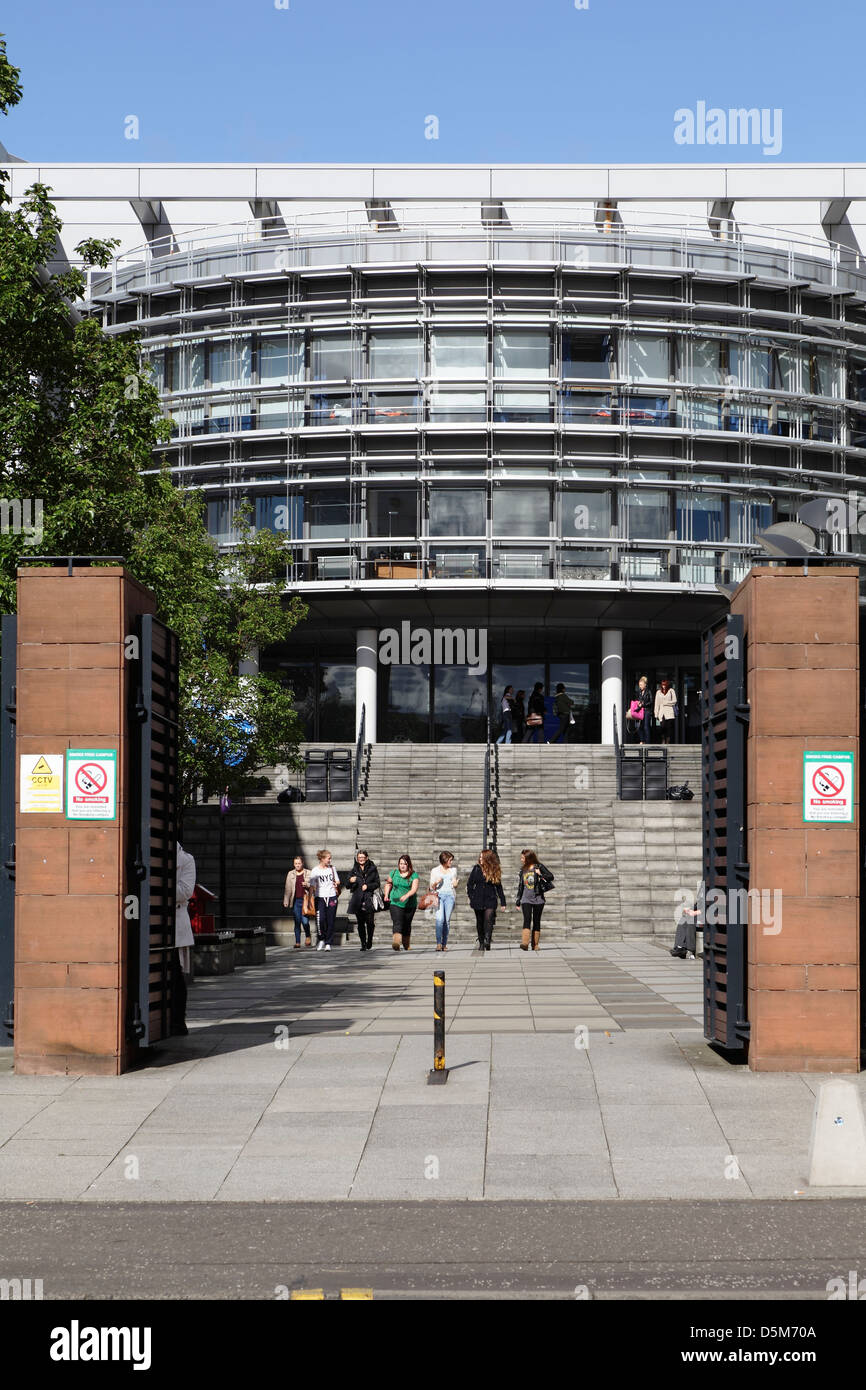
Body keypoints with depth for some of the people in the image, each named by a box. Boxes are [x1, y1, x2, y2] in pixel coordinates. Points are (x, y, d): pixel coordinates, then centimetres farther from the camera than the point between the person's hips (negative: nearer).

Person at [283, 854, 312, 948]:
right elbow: (288, 888, 14)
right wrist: (286, 901, 8)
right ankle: (297, 942, 8)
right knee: (297, 922, 3)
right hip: (296, 901, 2)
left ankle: (308, 936, 16)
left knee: (305, 921, -12)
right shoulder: (290, 874, 12)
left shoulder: (308, 873, 6)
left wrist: (307, 885, -11)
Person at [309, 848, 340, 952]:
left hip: (331, 897, 2)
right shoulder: (315, 871, 0)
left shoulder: (332, 868, 9)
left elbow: (337, 882, 19)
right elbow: (312, 886, 1)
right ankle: (322, 940, 8)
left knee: (330, 921, -1)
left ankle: (328, 943, 6)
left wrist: (337, 884, -3)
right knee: (320, 920, -14)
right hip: (320, 897, -2)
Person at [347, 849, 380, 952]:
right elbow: (349, 886, 11)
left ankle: (369, 943, 9)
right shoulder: (354, 870, 11)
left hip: (368, 899, -2)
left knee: (369, 922, -7)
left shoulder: (372, 869, 7)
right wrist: (351, 881, -11)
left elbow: (377, 883, 6)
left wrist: (368, 886, -9)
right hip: (357, 899, 2)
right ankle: (363, 944, 7)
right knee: (360, 922, 2)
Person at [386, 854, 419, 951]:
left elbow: (414, 889, -13)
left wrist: (406, 896, -30)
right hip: (395, 903, 0)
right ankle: (396, 943, -33)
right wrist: (386, 895, 8)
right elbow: (388, 884, 22)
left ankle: (406, 945, 30)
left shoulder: (413, 875, -3)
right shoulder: (394, 873, 5)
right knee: (397, 924, -17)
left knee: (407, 925, 12)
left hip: (410, 904, 0)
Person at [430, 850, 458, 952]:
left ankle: (444, 944, 1)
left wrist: (455, 885, -1)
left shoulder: (453, 870, 16)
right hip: (439, 895, -2)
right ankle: (438, 943, -20)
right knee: (440, 919, -18)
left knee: (447, 920, -4)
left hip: (449, 895, 2)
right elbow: (431, 886, 10)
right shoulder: (435, 870, 9)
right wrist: (436, 882, -12)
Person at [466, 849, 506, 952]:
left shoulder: (495, 871, 3)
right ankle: (481, 942, 18)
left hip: (490, 900, -2)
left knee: (489, 920, -18)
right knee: (480, 922, 9)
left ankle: (487, 941, -26)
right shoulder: (477, 869, 4)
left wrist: (503, 902, 5)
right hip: (478, 900, 2)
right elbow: (469, 884, 9)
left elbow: (499, 887, 7)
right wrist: (471, 897, 0)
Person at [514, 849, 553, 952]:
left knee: (536, 922, 2)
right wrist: (518, 902, 17)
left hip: (538, 899, -2)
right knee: (527, 919, -15)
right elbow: (520, 887, 18)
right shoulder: (523, 870, 14)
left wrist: (540, 875, -19)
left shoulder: (539, 867, 2)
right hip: (526, 899, 2)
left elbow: (551, 877, -2)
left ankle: (535, 945, 7)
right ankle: (525, 943, -27)